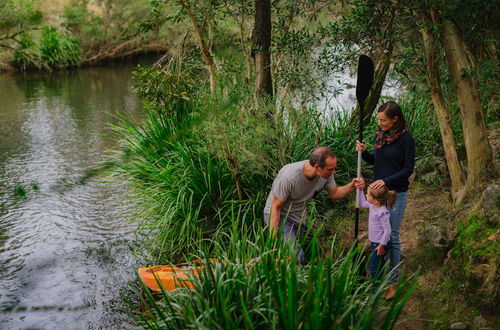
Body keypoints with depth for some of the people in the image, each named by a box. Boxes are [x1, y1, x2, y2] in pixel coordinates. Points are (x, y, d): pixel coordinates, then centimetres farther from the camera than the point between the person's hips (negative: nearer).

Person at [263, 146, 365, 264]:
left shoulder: (326, 173, -16)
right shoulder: (288, 176, -34)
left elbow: (334, 193, 3)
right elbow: (276, 207, -24)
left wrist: (352, 186, -17)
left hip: (299, 217, 7)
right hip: (278, 215, -6)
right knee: (296, 256, -25)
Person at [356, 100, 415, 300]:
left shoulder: (406, 139, -15)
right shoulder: (379, 135, 4)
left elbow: (408, 169, -13)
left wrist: (386, 180, -24)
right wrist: (364, 153, -6)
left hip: (396, 193, -6)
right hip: (378, 190, 6)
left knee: (392, 237, -1)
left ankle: (392, 282, 9)